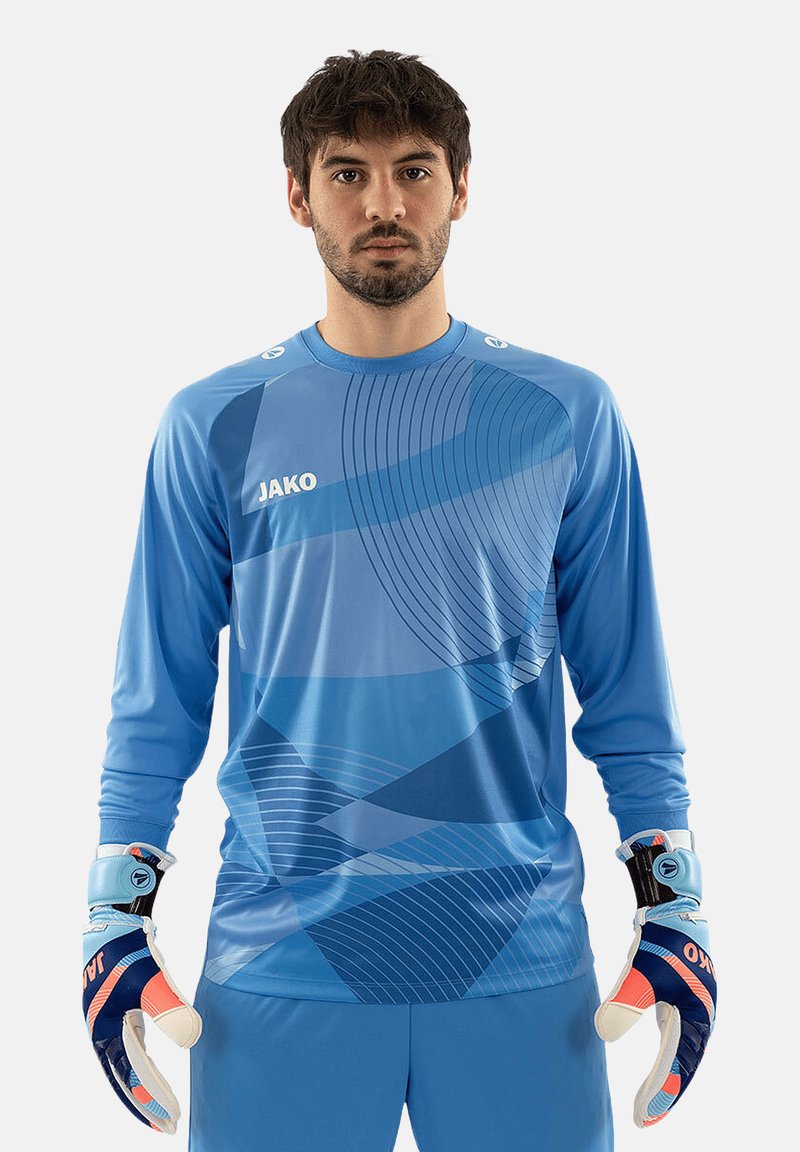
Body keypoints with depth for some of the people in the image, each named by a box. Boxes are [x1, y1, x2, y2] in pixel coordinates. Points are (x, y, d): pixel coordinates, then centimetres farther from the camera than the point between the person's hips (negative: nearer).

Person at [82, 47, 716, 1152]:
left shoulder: (567, 415, 2)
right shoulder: (214, 427, 2)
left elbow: (627, 697, 5)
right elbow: (158, 706, 5)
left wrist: (675, 917, 0)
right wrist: (117, 930, 0)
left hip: (521, 961, 1)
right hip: (278, 964, 0)